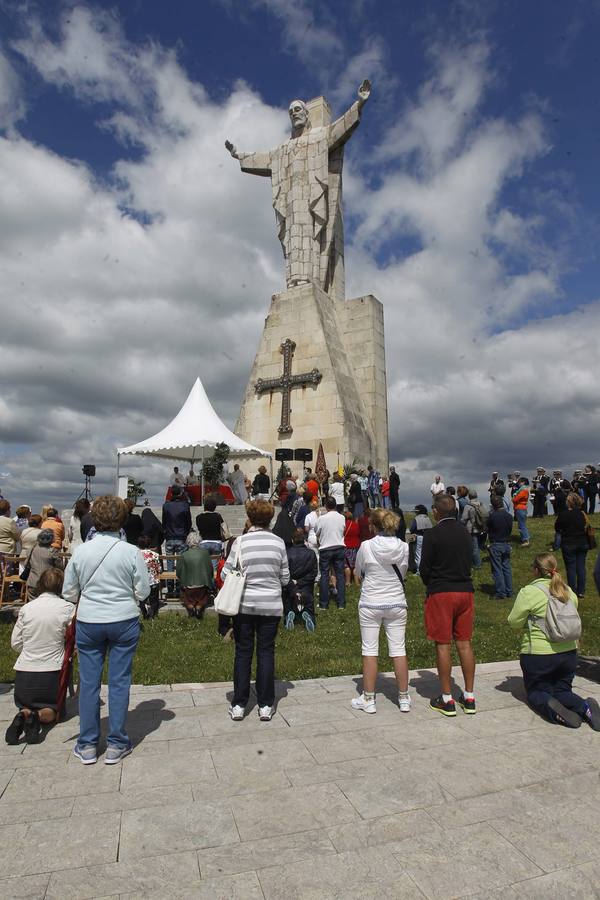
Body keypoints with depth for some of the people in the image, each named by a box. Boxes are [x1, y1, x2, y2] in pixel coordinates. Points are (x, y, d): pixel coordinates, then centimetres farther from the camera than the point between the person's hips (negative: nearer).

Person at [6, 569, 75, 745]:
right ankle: (39, 717, -16)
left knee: (26, 705, 24)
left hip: (24, 671, 2)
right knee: (52, 710, 18)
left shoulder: (26, 608, -2)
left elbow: (15, 643, 7)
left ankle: (24, 715, -11)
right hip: (52, 671, -2)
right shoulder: (67, 608, -11)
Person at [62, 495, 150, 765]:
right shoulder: (131, 552, -12)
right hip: (124, 622, -1)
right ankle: (116, 745, 20)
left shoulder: (80, 551, -6)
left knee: (88, 682, 13)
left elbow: (69, 593, 2)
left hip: (88, 622, 2)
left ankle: (87, 745, 25)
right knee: (119, 682, 9)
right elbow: (143, 591, -5)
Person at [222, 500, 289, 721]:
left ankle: (239, 705, 20)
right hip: (271, 605, 1)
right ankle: (265, 705, 19)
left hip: (244, 605, -1)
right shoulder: (279, 542, -4)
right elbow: (285, 578, 2)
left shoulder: (240, 541, -9)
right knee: (266, 652, 11)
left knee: (243, 653, 11)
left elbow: (225, 574, -6)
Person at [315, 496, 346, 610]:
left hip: (325, 549, -2)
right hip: (340, 548, 3)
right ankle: (341, 603, 9)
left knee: (324, 576, 5)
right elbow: (343, 531, 9)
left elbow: (317, 533, -1)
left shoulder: (322, 518, -12)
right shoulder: (342, 517, -2)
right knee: (340, 575, 8)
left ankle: (323, 604, 9)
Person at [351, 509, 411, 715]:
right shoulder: (403, 547, -6)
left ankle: (368, 699, 16)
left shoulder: (366, 546, -14)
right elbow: (403, 574, 6)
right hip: (396, 603, 3)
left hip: (370, 604, -2)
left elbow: (359, 572, 1)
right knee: (398, 650, 11)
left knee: (369, 650, 7)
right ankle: (404, 698, 22)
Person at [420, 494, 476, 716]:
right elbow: (469, 562, 13)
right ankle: (469, 697, 20)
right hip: (465, 590, 5)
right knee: (464, 643, 12)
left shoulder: (432, 534, -12)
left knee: (443, 645, 3)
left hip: (441, 593, -5)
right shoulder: (465, 533, 6)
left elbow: (424, 568, -8)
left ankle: (447, 699, 11)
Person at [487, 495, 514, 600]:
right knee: (507, 568, 14)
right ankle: (509, 592, 19)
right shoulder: (509, 516, -1)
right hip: (507, 544, 5)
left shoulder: (492, 516, -16)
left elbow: (488, 530, -4)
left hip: (495, 545, -5)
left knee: (497, 569, 2)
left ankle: (501, 593, 4)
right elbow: (510, 530, 8)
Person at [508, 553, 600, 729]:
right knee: (563, 690, 19)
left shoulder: (529, 592, -15)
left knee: (536, 692, 13)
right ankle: (585, 707, -11)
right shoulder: (568, 591, 5)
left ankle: (549, 706, -21)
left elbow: (514, 622, -10)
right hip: (569, 652, 5)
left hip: (538, 654, -5)